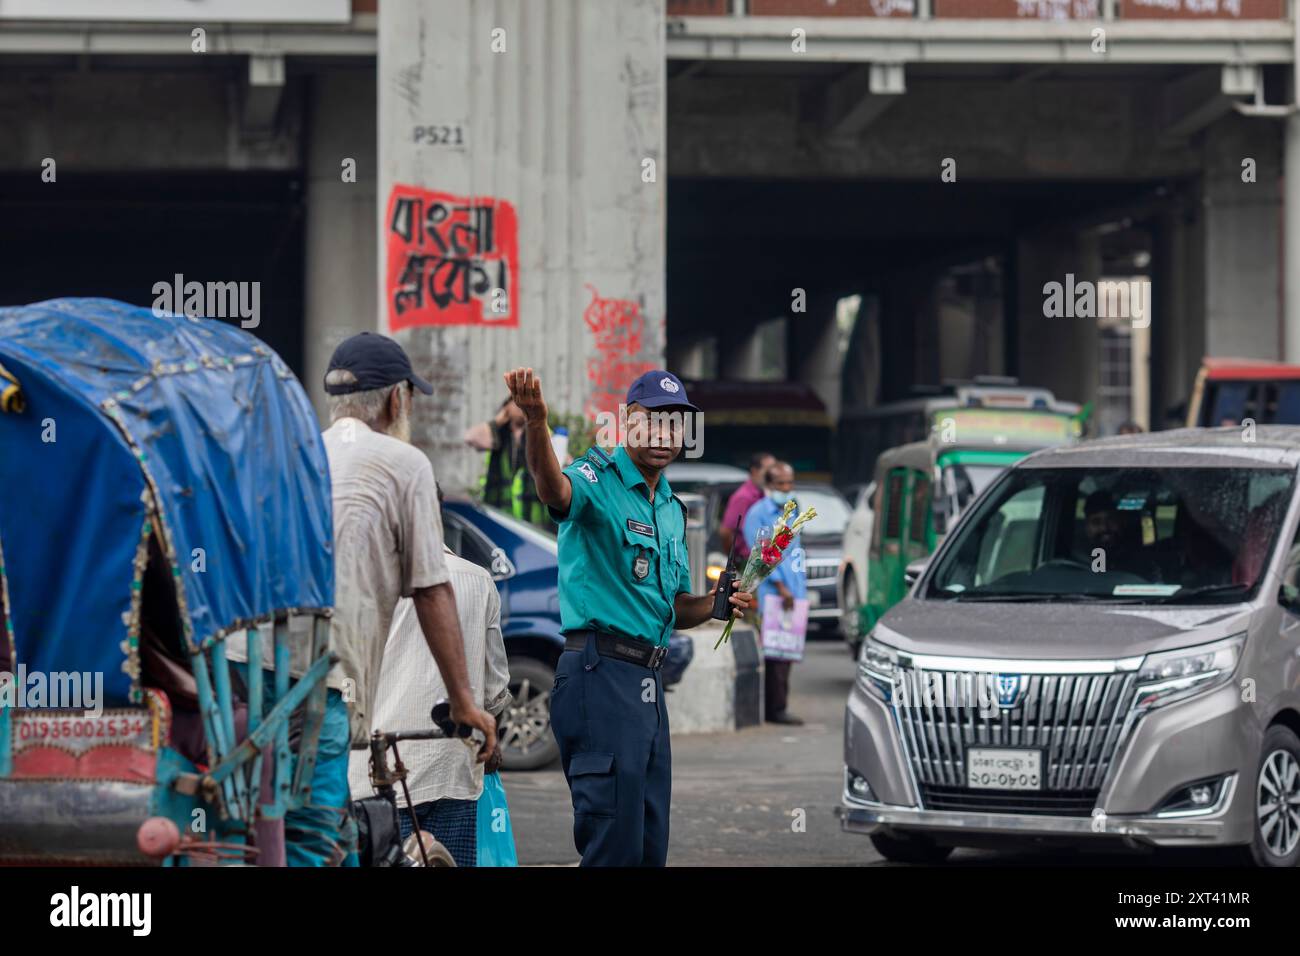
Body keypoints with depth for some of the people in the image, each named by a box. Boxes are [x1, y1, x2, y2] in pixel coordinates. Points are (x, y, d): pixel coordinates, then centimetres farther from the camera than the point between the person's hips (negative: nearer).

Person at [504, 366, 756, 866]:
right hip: (600, 673, -9)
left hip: (648, 682, 9)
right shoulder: (599, 480, -7)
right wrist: (536, 423, -52)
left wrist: (715, 603, 6)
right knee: (614, 843, -14)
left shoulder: (671, 510, 20)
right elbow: (554, 489, -32)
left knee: (650, 845, 12)